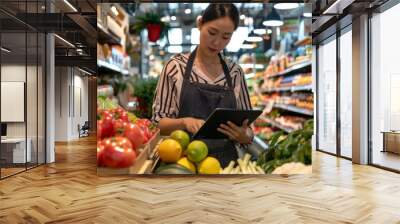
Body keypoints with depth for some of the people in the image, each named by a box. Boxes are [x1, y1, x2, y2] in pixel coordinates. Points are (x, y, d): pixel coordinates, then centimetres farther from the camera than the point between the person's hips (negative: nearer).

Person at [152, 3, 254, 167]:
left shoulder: (235, 73, 5)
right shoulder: (176, 66, -1)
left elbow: (247, 134, 9)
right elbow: (158, 122, 0)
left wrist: (241, 135, -12)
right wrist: (184, 122, -18)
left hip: (225, 162, 2)